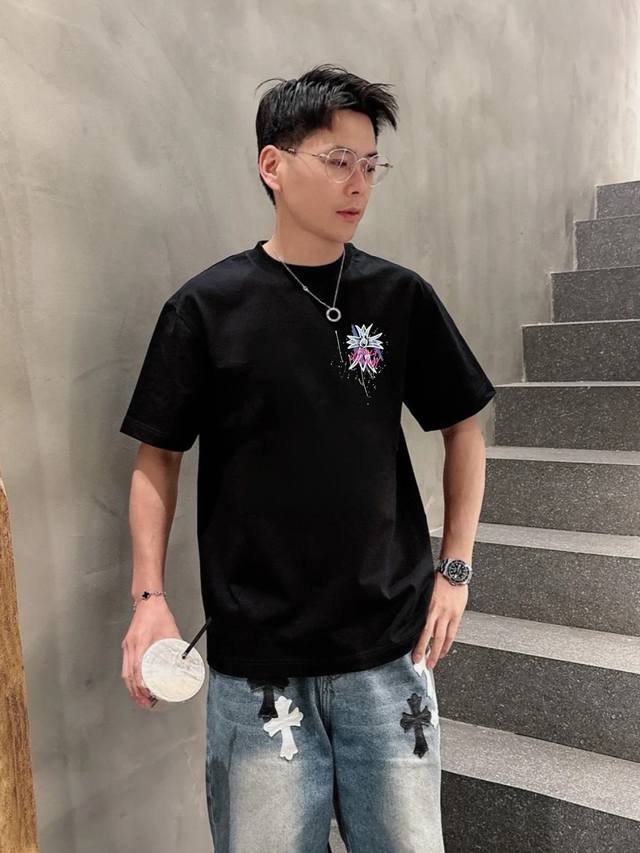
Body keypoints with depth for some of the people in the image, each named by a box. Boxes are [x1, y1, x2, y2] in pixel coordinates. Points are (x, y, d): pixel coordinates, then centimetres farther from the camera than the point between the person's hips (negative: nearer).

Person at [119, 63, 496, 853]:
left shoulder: (401, 297, 0)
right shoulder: (206, 306, -5)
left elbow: (461, 429, 9)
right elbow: (158, 457, 2)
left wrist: (455, 567, 3)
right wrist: (148, 596, -7)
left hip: (392, 651, 2)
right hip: (254, 663, -1)